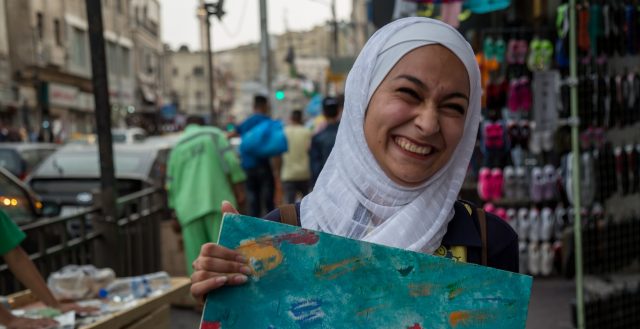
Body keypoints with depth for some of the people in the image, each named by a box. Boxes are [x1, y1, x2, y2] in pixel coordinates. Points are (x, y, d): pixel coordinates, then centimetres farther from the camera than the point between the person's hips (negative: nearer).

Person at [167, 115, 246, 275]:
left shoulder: (177, 148, 21)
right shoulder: (213, 134, 12)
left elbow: (171, 185, 19)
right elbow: (231, 162, -4)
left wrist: (176, 214, 24)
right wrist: (240, 191, -5)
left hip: (190, 208, 3)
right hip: (217, 201, -3)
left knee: (197, 257, 4)